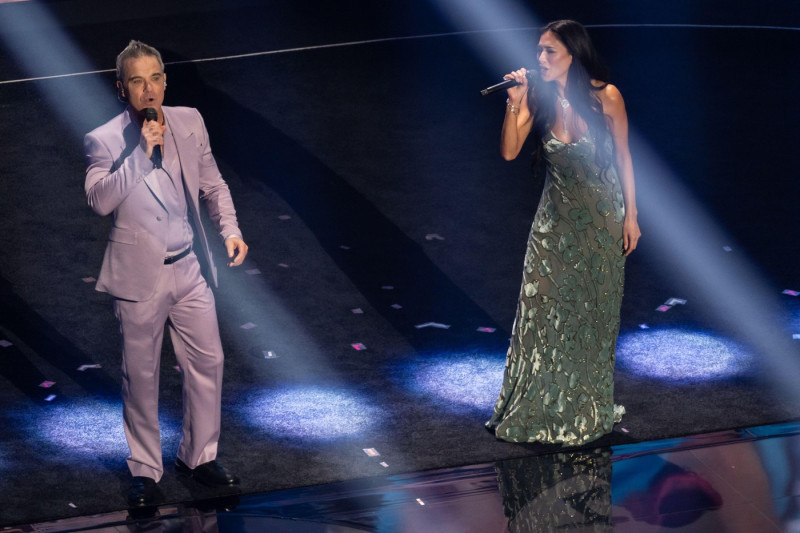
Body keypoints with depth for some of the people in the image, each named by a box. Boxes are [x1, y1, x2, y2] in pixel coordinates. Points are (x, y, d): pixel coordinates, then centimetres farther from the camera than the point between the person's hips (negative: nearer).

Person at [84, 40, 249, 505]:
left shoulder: (189, 122, 0)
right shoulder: (104, 140, -11)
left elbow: (212, 184, 8)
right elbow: (100, 200, -25)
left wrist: (231, 229, -8)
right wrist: (141, 151, -28)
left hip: (190, 268, 4)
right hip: (139, 275, -4)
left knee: (207, 362, 10)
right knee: (142, 375, 8)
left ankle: (199, 455, 29)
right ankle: (145, 470, 23)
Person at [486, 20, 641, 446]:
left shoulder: (605, 97, -15)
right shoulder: (539, 99, -9)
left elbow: (623, 156, -5)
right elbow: (509, 151, -14)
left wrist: (630, 215, -4)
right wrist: (515, 105, -27)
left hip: (602, 216, -2)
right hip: (557, 216, 2)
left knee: (594, 311, 10)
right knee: (542, 307, 0)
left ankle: (587, 407, 26)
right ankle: (536, 407, 12)